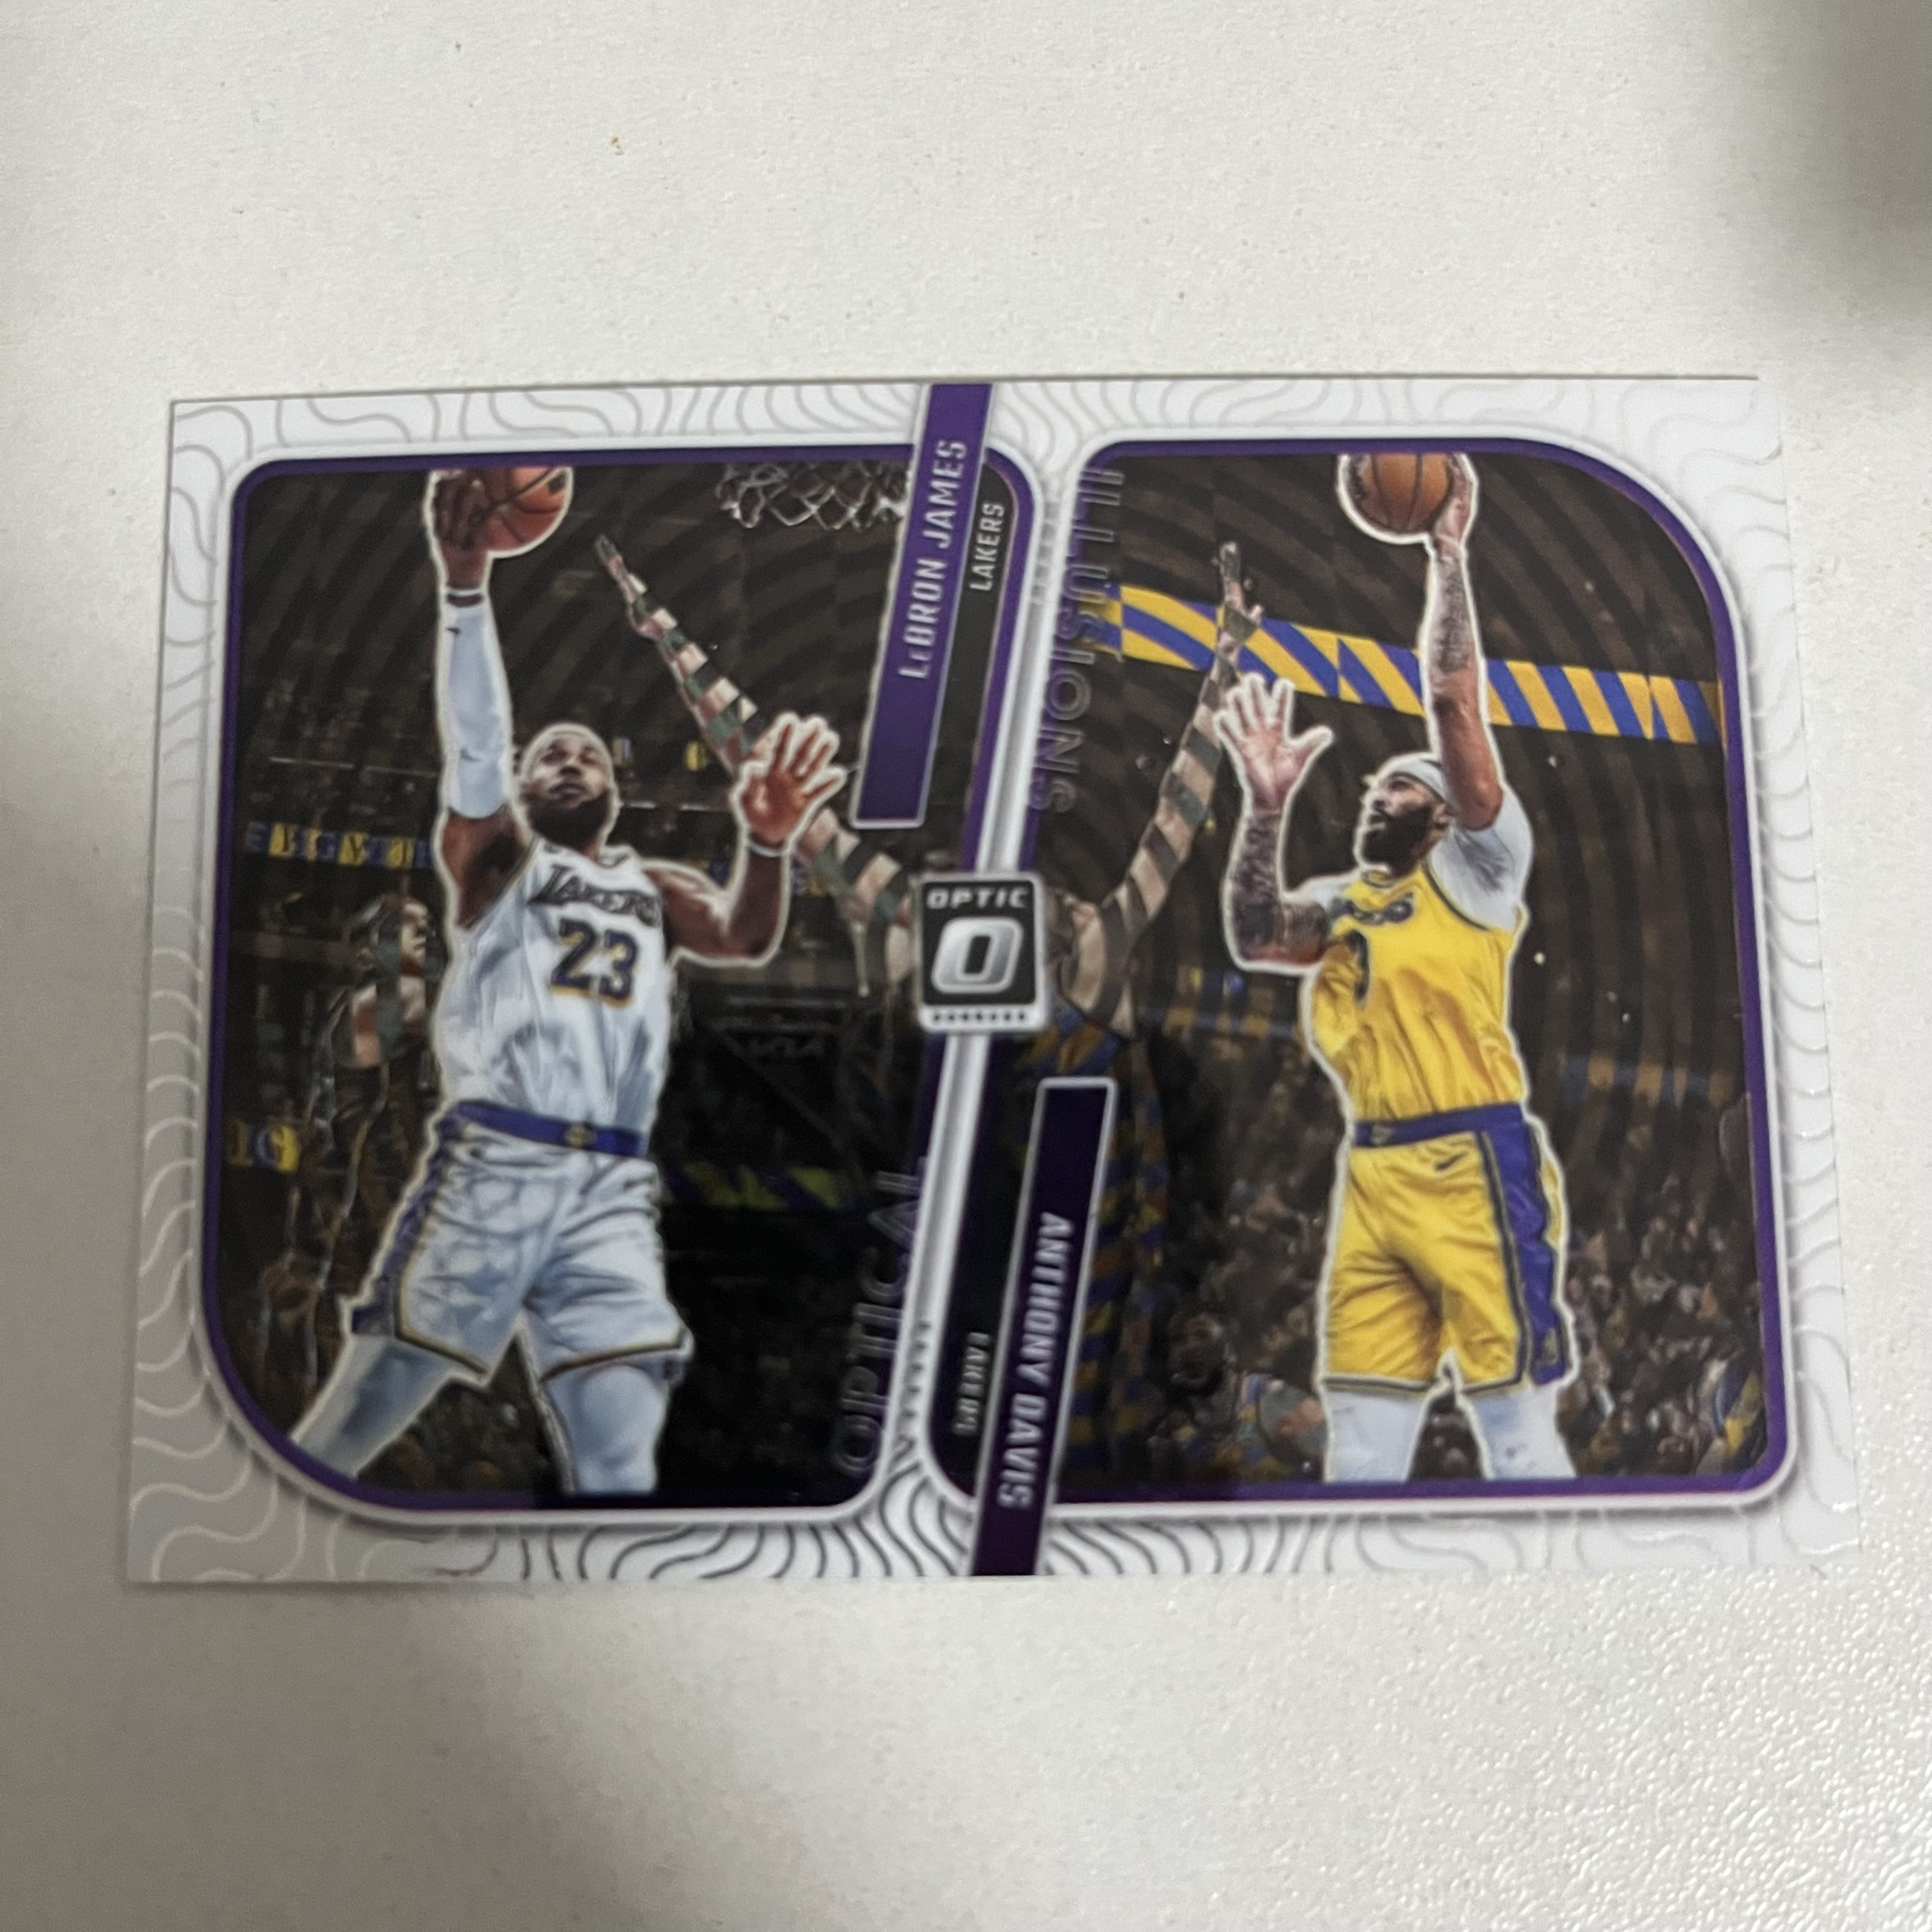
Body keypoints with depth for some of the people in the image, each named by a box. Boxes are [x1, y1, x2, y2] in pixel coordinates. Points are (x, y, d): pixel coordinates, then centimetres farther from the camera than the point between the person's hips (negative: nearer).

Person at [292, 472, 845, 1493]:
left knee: (620, 1466, -3)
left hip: (610, 1190, 3)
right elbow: (475, 737, -4)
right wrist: (466, 581, -20)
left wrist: (767, 839, -20)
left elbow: (744, 937, 2)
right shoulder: (492, 855, 16)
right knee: (349, 1426, 0)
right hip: (488, 1165, -2)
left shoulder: (654, 887, 23)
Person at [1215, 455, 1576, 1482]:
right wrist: (1268, 803, -3)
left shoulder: (1476, 868, 7)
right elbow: (1253, 941, 1)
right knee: (1361, 1431, 7)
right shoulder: (1341, 903, 21)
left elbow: (1454, 704, -3)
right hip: (1370, 1177, 5)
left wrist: (1448, 556, -3)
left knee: (1515, 1420, -1)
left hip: (1472, 1166, -5)